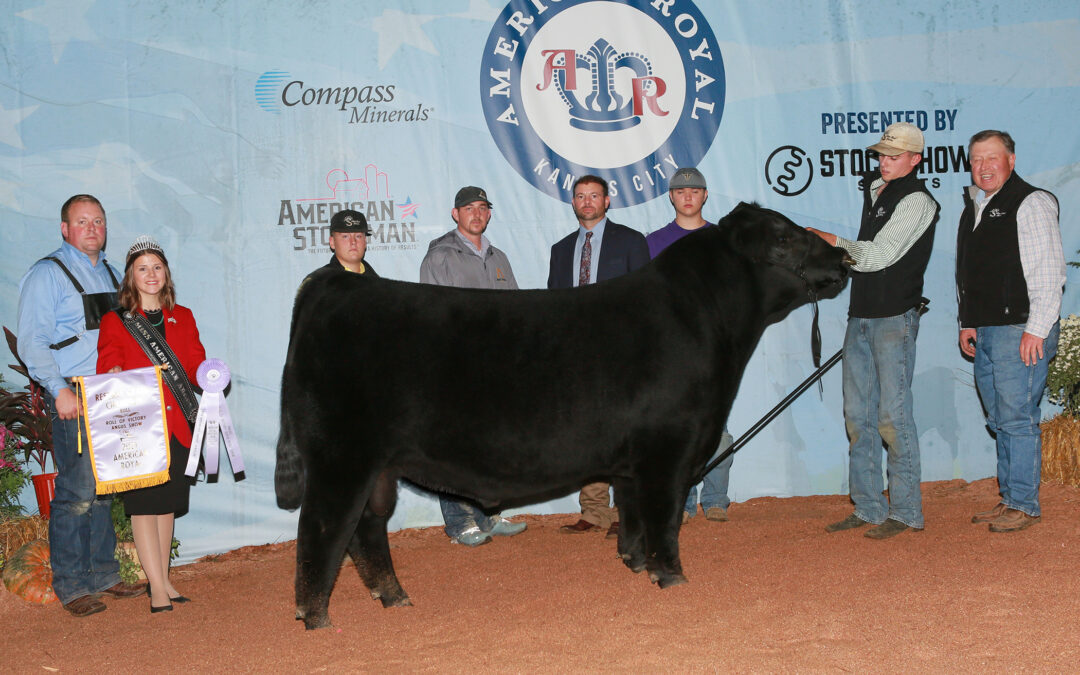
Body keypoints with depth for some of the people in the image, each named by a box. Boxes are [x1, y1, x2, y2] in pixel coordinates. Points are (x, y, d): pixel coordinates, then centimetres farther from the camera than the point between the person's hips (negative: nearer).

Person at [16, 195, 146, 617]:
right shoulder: (47, 274, -3)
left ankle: (102, 575, 21)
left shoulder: (110, 274, 18)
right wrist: (59, 390, -18)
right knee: (77, 492, -7)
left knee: (104, 490, 11)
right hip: (73, 399, -6)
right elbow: (31, 343, -10)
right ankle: (71, 586, 2)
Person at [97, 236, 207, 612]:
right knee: (144, 505, -5)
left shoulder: (183, 318, 13)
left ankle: (163, 580, 19)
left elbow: (197, 366, 12)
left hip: (177, 425, 4)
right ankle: (157, 588, -4)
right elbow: (107, 373, -1)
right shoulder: (115, 322, 2)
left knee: (168, 504, 10)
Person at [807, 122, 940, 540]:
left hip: (895, 318, -8)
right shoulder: (872, 190, 18)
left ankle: (905, 512, 0)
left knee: (893, 416, -8)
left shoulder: (917, 201, -7)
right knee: (858, 416, 7)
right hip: (861, 316, 8)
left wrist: (830, 240, -10)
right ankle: (868, 509, 14)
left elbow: (879, 255, -15)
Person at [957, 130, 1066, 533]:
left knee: (1017, 419, -7)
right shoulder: (973, 208, 18)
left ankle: (1024, 505, -1)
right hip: (985, 332, 8)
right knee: (999, 421, 11)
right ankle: (1009, 499, 19)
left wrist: (1036, 330, -16)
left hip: (1020, 330, -8)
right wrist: (967, 323, 18)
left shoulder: (1031, 204, -6)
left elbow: (1048, 272, -12)